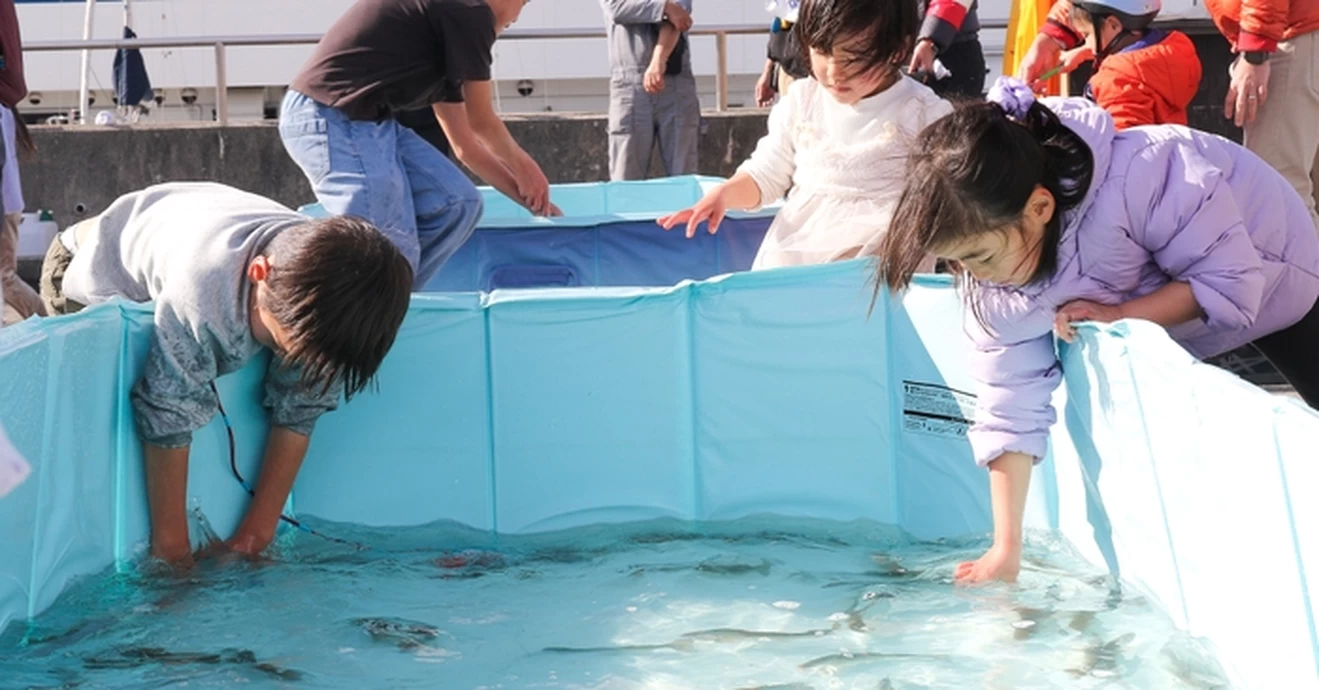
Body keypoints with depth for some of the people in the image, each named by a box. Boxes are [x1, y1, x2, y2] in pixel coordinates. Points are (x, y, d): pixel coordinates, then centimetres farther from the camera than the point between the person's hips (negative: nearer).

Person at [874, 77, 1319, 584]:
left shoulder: (1141, 179, -46)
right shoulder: (993, 274, -27)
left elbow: (1232, 283, -36)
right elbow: (1012, 402, -24)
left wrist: (1117, 314, -44)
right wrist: (1006, 548, -26)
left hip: (1265, 267, -4)